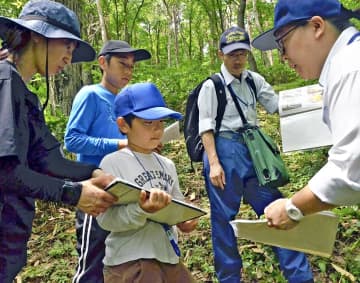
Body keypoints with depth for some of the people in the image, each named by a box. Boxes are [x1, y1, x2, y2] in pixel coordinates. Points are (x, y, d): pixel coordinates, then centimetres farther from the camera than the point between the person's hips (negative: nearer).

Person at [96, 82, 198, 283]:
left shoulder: (167, 165, 8)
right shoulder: (113, 162, -12)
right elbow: (106, 219, -18)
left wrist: (185, 219, -3)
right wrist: (141, 210, -32)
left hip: (168, 256, 7)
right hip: (129, 262, -6)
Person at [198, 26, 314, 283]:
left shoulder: (254, 80, 13)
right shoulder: (212, 86, -3)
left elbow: (278, 104, 13)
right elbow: (206, 126, -8)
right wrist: (213, 163, -16)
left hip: (253, 150, 5)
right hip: (224, 151, -5)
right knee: (223, 217, 4)